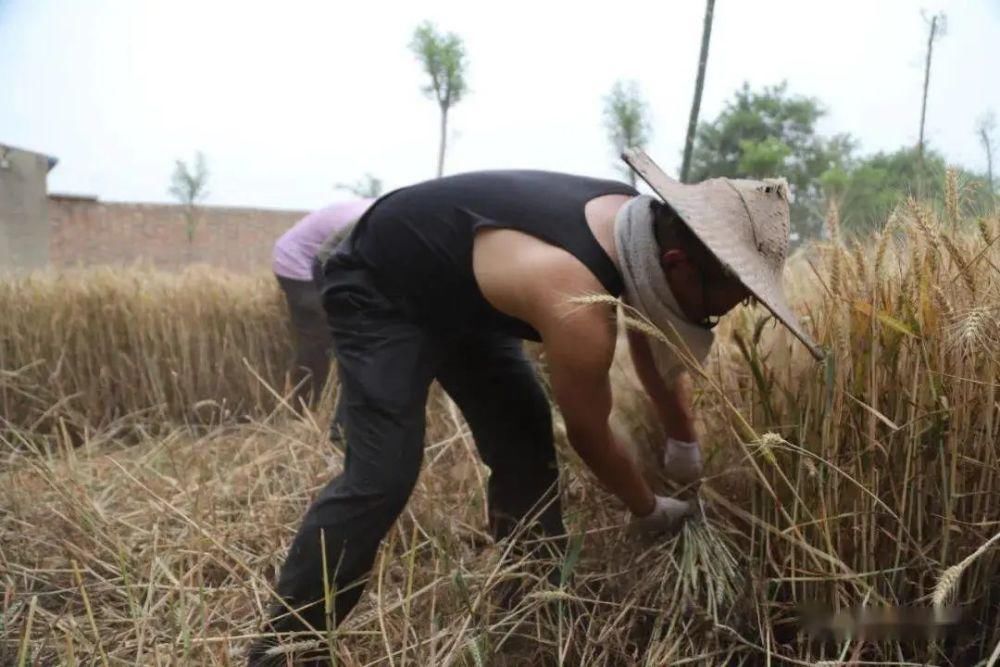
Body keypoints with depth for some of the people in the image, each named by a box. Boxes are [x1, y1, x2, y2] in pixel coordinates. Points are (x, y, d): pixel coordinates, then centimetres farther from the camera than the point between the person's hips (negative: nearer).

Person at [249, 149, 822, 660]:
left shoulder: (638, 225, -12)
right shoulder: (578, 305, -38)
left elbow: (653, 348, 7)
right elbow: (589, 434, -20)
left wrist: (687, 448, 14)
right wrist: (651, 511, -2)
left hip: (455, 291, 9)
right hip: (377, 290, -9)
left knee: (527, 451, 4)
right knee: (383, 476, -20)